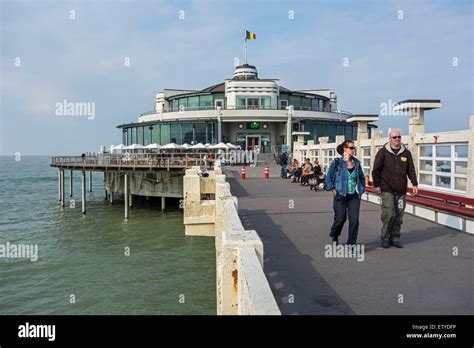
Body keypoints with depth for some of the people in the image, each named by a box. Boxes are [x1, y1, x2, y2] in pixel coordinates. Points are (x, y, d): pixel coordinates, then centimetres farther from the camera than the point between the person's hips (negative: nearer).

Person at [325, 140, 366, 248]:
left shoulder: (356, 162, 6)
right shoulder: (337, 162, -6)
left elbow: (362, 178, 18)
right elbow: (328, 178, 0)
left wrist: (362, 189, 9)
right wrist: (333, 190, -4)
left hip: (354, 196, 3)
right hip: (341, 196, -3)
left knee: (354, 220, -4)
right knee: (340, 218, 3)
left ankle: (352, 244, 8)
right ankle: (334, 235, 35)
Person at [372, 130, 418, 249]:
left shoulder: (406, 153, 9)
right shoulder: (383, 152, 0)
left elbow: (411, 170, 12)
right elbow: (376, 170, 0)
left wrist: (414, 184, 3)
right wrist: (376, 185, -5)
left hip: (401, 190, 4)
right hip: (387, 189, -3)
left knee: (399, 215, 5)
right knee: (388, 214, -9)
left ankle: (395, 238, 17)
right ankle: (385, 238, 5)